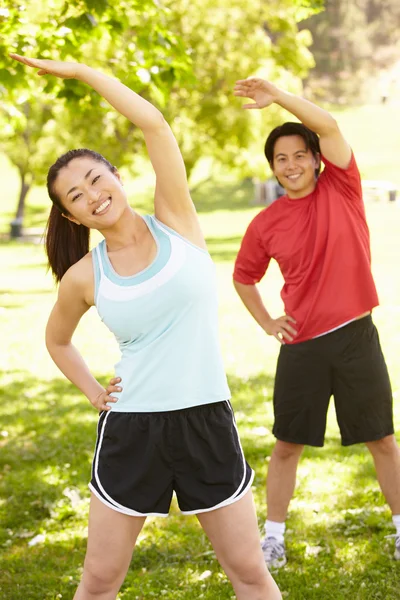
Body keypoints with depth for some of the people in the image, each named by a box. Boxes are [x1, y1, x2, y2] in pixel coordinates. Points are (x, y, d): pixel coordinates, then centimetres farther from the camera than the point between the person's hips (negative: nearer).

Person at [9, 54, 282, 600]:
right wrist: (91, 390, 6)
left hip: (206, 422, -1)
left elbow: (154, 123, -14)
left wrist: (79, 71, -8)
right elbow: (57, 340, 21)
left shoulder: (175, 221, -3)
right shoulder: (84, 277, 0)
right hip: (130, 428, 1)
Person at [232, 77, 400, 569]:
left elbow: (329, 127, -19)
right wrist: (266, 323, 6)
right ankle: (273, 535, 20)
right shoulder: (265, 224, 1)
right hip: (301, 346, 1)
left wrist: (278, 96, -29)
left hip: (355, 337, -1)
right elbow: (243, 277, 17)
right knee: (288, 444, 8)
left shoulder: (341, 188, -3)